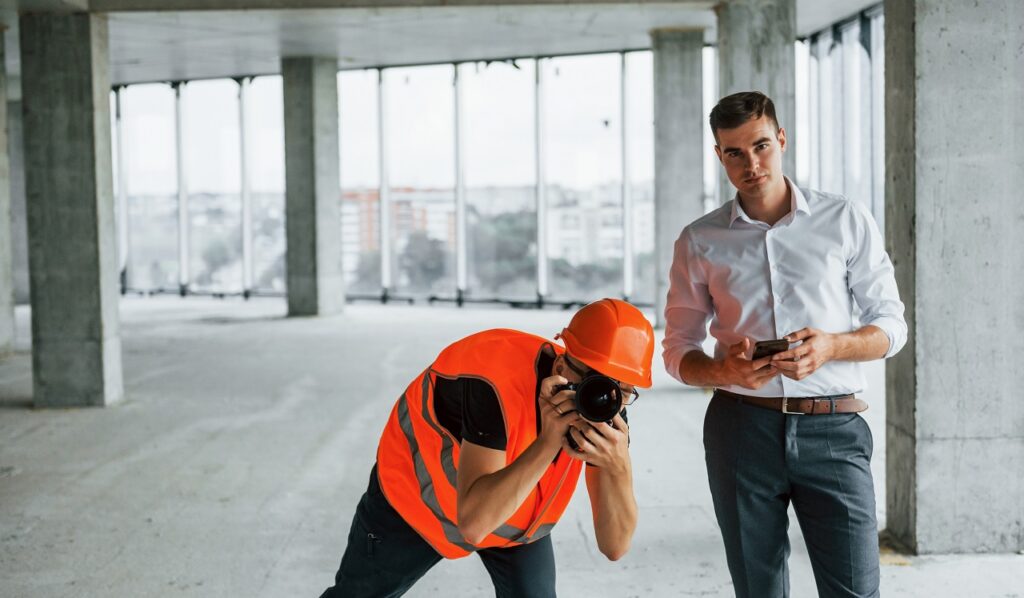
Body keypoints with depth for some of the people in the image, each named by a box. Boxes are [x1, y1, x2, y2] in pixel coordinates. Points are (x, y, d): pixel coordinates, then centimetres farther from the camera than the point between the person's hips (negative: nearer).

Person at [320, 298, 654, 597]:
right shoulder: (497, 384, -41)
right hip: (414, 494, -3)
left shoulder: (607, 408, -25)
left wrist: (618, 467, -45)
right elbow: (473, 521, -48)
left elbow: (615, 546, -27)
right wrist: (548, 442, -53)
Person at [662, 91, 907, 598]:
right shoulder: (699, 241, 7)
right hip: (742, 425, 1)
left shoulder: (846, 220, 5)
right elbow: (678, 350, 10)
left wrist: (831, 346, -14)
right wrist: (724, 372, -13)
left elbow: (891, 326, 7)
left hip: (833, 428, -1)